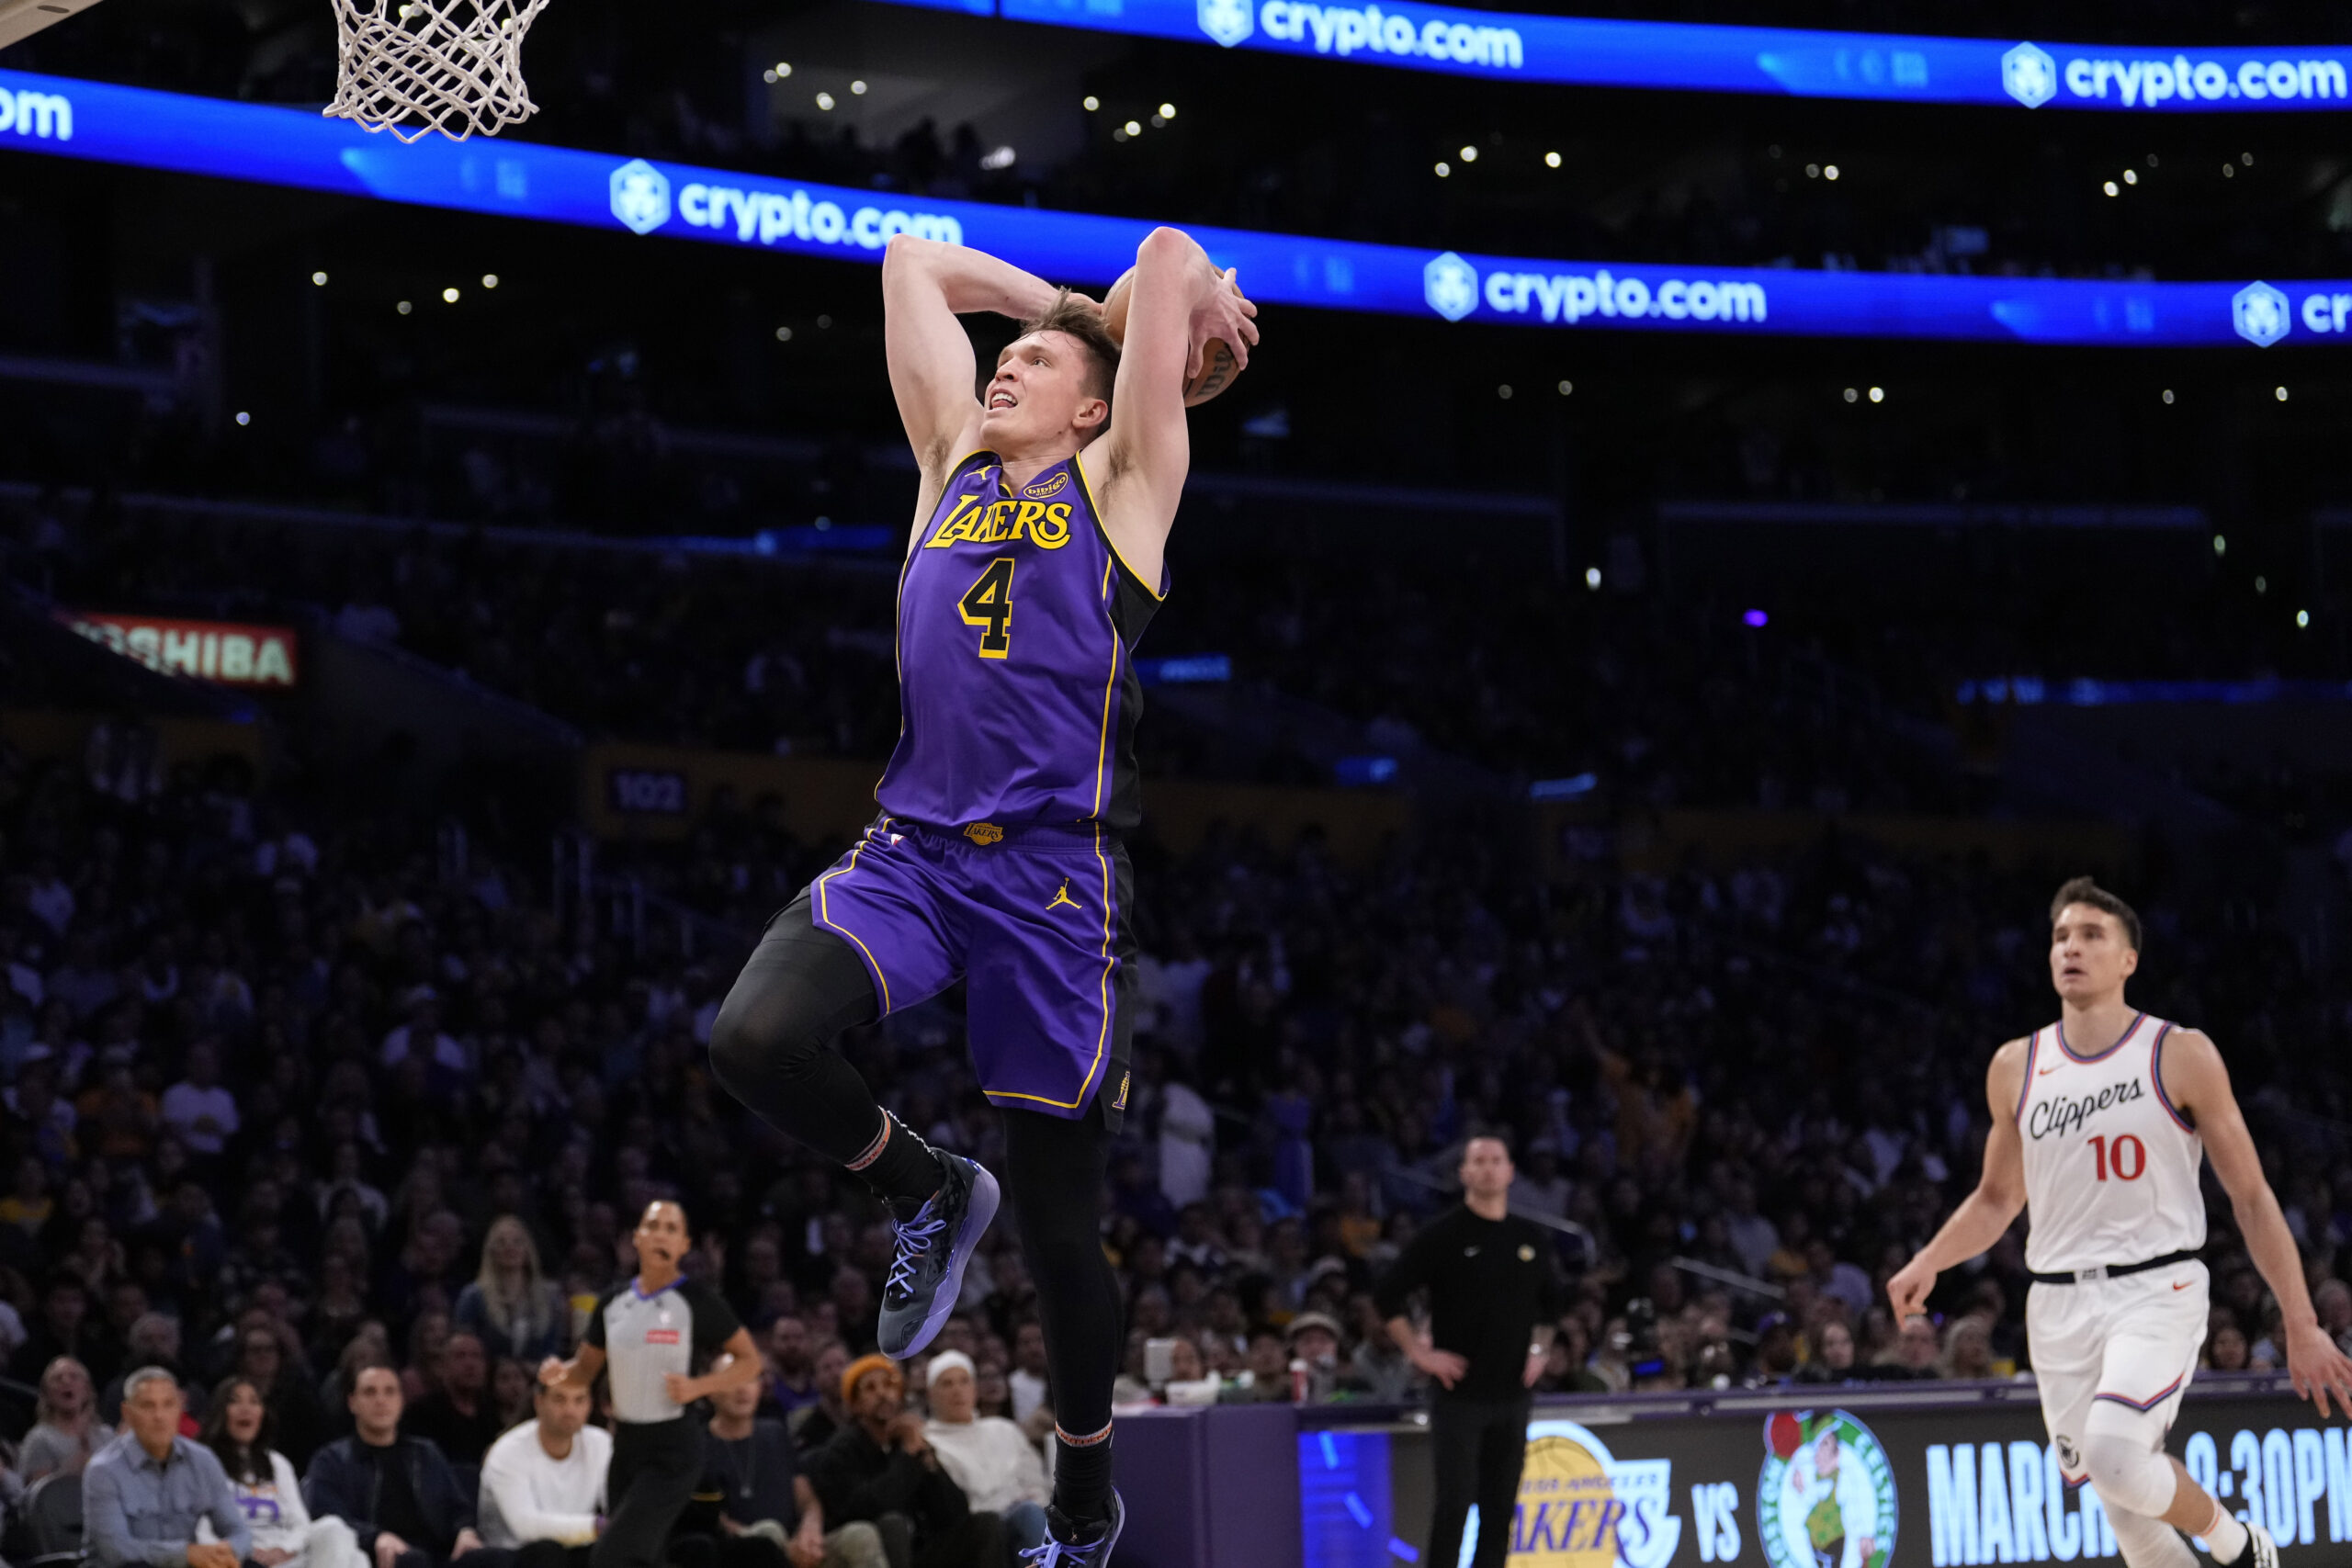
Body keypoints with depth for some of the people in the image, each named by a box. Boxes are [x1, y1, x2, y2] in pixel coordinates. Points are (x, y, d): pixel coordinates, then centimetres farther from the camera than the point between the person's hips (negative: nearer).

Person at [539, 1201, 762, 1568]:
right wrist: (559, 1373, -6)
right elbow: (585, 1371, 16)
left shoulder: (698, 1301, -7)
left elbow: (749, 1361, -2)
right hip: (625, 1442, 6)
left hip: (672, 1452, -6)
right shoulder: (614, 1301, 8)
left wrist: (698, 1386, -17)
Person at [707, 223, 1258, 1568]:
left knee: (1062, 1229, 4)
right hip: (913, 851, 4)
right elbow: (917, 263, 23)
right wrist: (1072, 304, 28)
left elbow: (1170, 252, 0)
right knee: (756, 1038, -26)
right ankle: (931, 1195, 4)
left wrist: (1197, 306, 21)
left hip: (1057, 874, -4)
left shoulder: (1122, 485, 6)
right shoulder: (953, 468, 17)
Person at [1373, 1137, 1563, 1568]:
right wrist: (1419, 1352, -8)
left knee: (1501, 1507, 6)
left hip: (1511, 1395, 5)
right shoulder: (1442, 1236, -5)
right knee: (1455, 1500, -8)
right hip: (1459, 1394, -5)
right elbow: (1387, 1294, -5)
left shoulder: (1533, 1239, 10)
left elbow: (1553, 1302, 25)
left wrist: (1540, 1350, 13)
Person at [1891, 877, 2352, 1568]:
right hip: (2059, 1303, 4)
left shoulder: (2182, 1056, -3)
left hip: (2157, 1289, -4)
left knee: (2114, 1454, -27)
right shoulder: (2016, 1068, 8)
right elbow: (1996, 1199, 21)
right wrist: (1927, 1264, 2)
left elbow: (2251, 1197, -1)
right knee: (2129, 1511, 3)